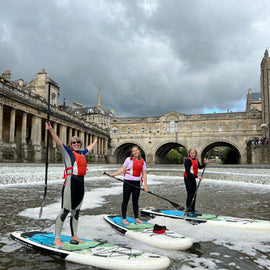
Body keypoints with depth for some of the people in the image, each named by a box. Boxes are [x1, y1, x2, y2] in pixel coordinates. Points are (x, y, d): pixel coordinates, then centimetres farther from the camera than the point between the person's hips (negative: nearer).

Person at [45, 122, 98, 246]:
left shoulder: (82, 153, 18)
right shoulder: (68, 152, 0)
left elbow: (89, 148, 38)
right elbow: (59, 143, -14)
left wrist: (95, 141, 55)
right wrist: (51, 130, -27)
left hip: (81, 184, 7)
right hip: (71, 183, -7)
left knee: (76, 211, 15)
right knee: (65, 211, -5)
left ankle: (74, 236, 26)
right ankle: (57, 238, 4)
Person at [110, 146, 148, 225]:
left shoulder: (142, 161, 6)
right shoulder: (129, 159, -2)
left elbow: (144, 174, 5)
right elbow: (122, 169, -4)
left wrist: (145, 185, -1)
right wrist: (114, 174, -17)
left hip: (137, 183, 3)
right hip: (128, 182, -3)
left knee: (135, 201, 13)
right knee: (125, 200, 3)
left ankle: (136, 218, 24)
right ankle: (124, 219, 11)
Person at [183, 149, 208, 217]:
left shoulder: (196, 160, 7)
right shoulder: (188, 160, -18)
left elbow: (200, 167, 19)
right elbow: (188, 172, -23)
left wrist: (205, 163, 1)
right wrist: (197, 177, -27)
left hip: (193, 178, 8)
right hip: (188, 178, -8)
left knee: (194, 195, 13)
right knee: (190, 195, -6)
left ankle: (193, 210, 24)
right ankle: (188, 212, 0)